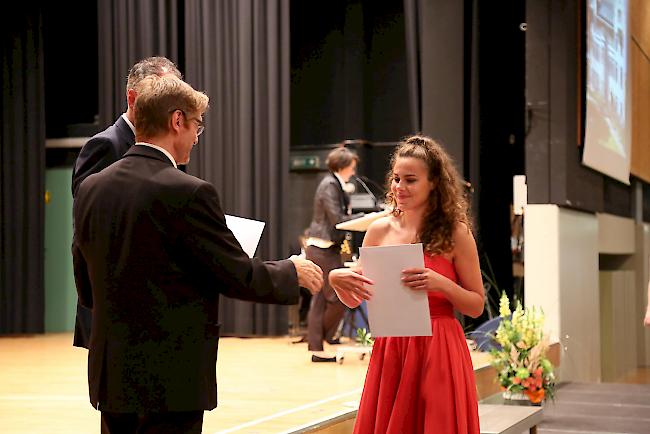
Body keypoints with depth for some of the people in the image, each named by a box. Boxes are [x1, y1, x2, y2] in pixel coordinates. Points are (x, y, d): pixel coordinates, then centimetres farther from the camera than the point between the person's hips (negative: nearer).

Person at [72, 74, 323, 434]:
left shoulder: (90, 189, 4)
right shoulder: (188, 193, -16)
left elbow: (87, 289, 11)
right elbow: (240, 276, -11)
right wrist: (292, 272, 8)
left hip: (110, 376, 7)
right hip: (170, 383, -7)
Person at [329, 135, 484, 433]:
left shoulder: (455, 233, -4)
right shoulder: (380, 230, 4)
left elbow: (476, 305, -1)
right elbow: (354, 300, 11)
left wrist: (440, 283, -18)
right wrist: (336, 280, -10)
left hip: (439, 353, -3)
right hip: (389, 350, 3)